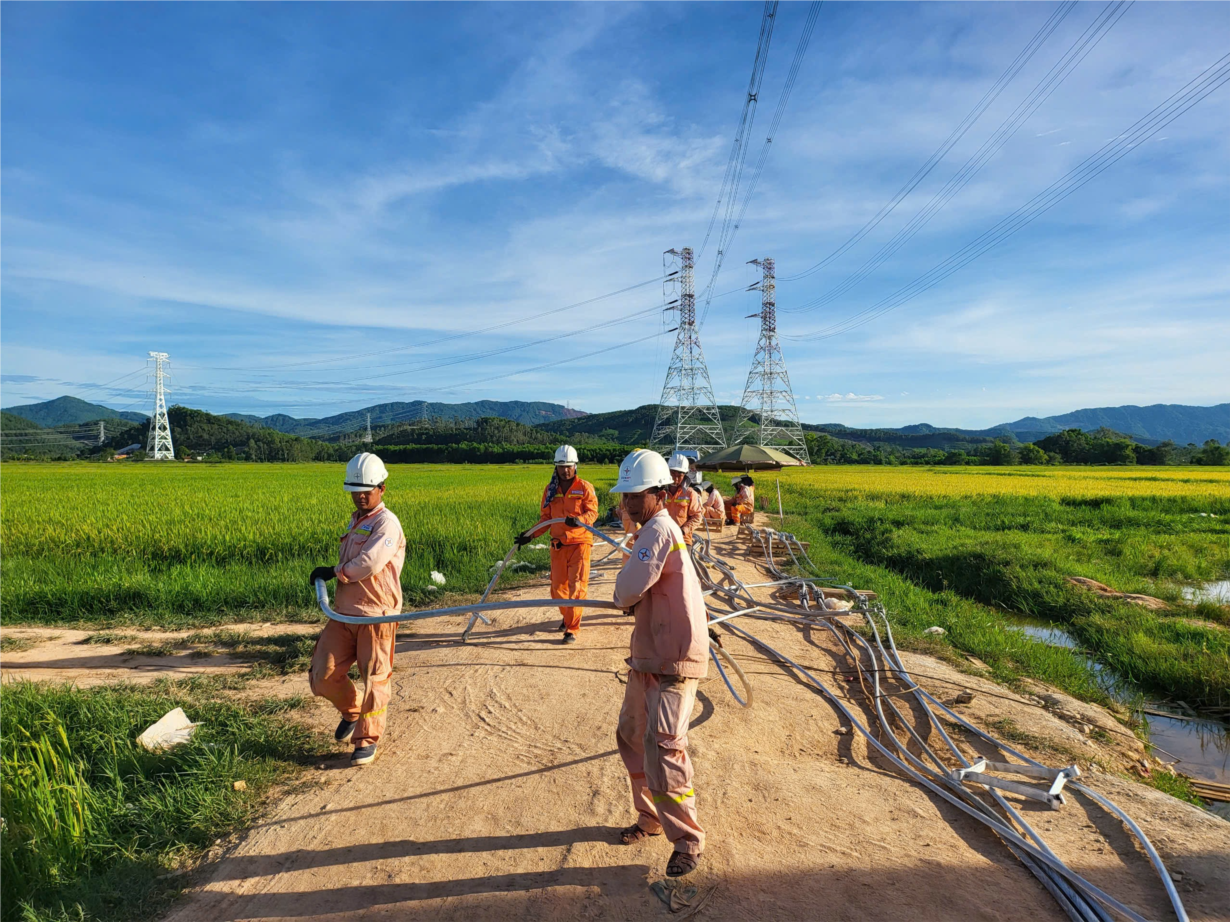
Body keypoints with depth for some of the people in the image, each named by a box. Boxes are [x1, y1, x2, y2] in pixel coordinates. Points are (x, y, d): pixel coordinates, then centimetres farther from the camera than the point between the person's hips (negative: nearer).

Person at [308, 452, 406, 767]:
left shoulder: (387, 523, -12)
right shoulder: (355, 520, 16)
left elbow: (369, 564, -25)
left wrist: (334, 572, -11)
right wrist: (335, 574, 7)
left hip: (376, 616, -7)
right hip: (344, 612, 8)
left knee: (374, 678, 2)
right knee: (323, 676, 6)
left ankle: (367, 740, 17)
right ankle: (352, 710, 34)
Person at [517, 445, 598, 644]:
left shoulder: (585, 487, -3)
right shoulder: (550, 490, 7)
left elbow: (592, 512, -10)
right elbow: (545, 518, 11)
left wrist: (579, 520, -30)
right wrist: (530, 535, 1)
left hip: (579, 543, -4)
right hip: (558, 544, 4)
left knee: (577, 585, -5)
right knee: (558, 586, 9)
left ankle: (572, 629, 1)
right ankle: (567, 617, 33)